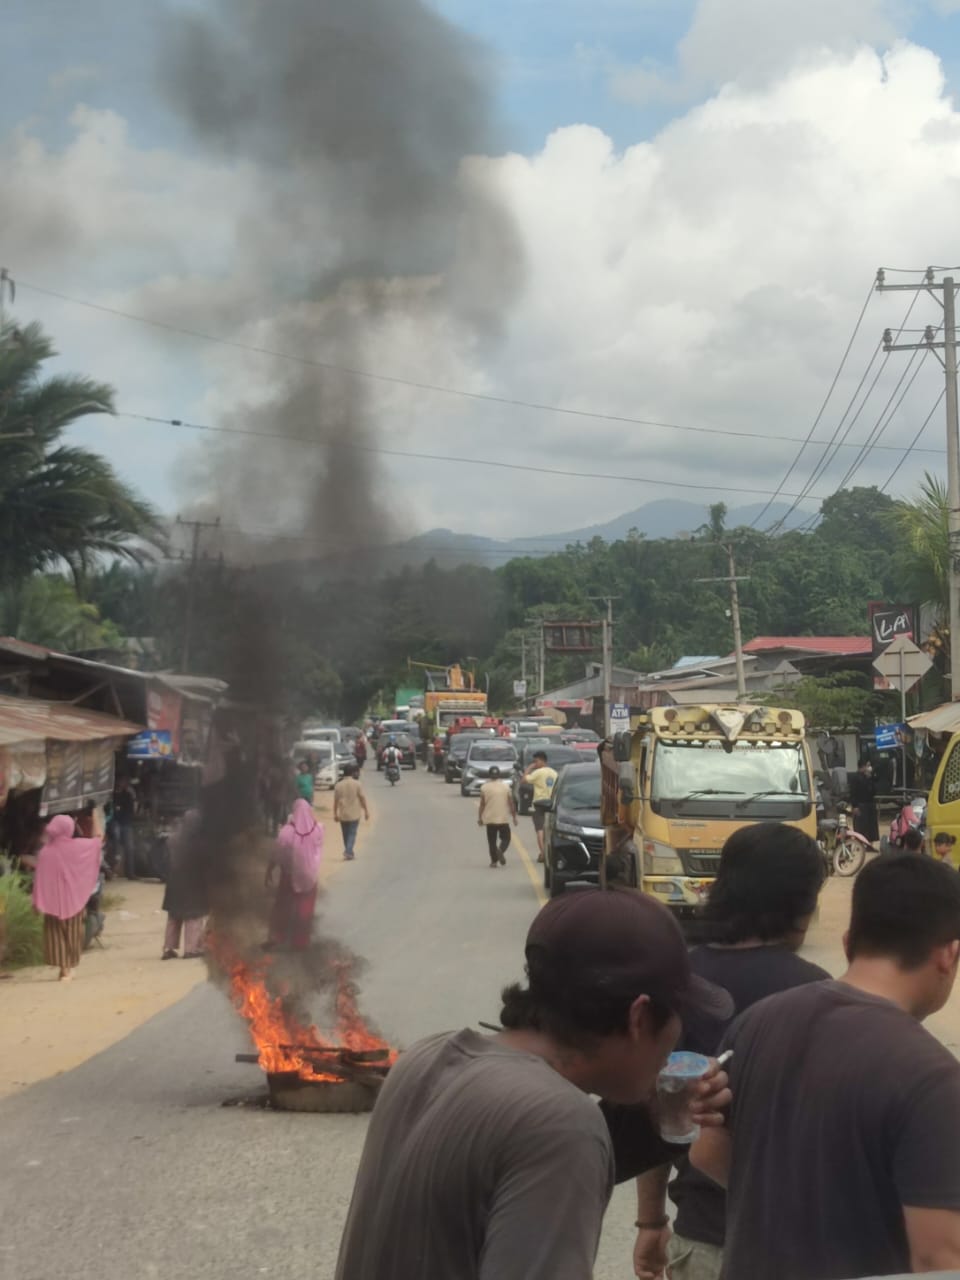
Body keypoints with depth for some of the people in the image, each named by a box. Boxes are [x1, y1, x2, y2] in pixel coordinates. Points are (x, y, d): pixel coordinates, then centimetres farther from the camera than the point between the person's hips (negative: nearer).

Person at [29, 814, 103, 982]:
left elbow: (40, 878, -10)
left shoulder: (46, 851, -12)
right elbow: (98, 840, 11)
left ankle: (64, 967, 3)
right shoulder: (78, 847, -7)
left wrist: (38, 902, -4)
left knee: (56, 933, 9)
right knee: (72, 933, 11)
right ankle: (68, 968, 11)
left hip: (53, 900, -1)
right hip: (73, 898, 1)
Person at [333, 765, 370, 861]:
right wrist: (366, 811, 2)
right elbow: (362, 798, -6)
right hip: (354, 814, -3)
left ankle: (348, 851, 22)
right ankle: (348, 851, -17)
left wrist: (335, 814, 9)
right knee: (352, 833, 0)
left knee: (346, 834, 15)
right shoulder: (357, 784, -8)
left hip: (343, 814, 3)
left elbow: (336, 801, 2)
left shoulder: (338, 785, 1)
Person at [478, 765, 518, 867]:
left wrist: (479, 818, 8)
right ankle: (501, 850, -18)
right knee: (505, 838, 10)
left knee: (492, 841, 8)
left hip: (490, 819, 0)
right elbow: (511, 803, -1)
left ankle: (494, 861, 5)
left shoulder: (485, 787, -4)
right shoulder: (506, 786, -3)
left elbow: (482, 804, -2)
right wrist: (514, 817, 8)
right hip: (503, 818, 0)